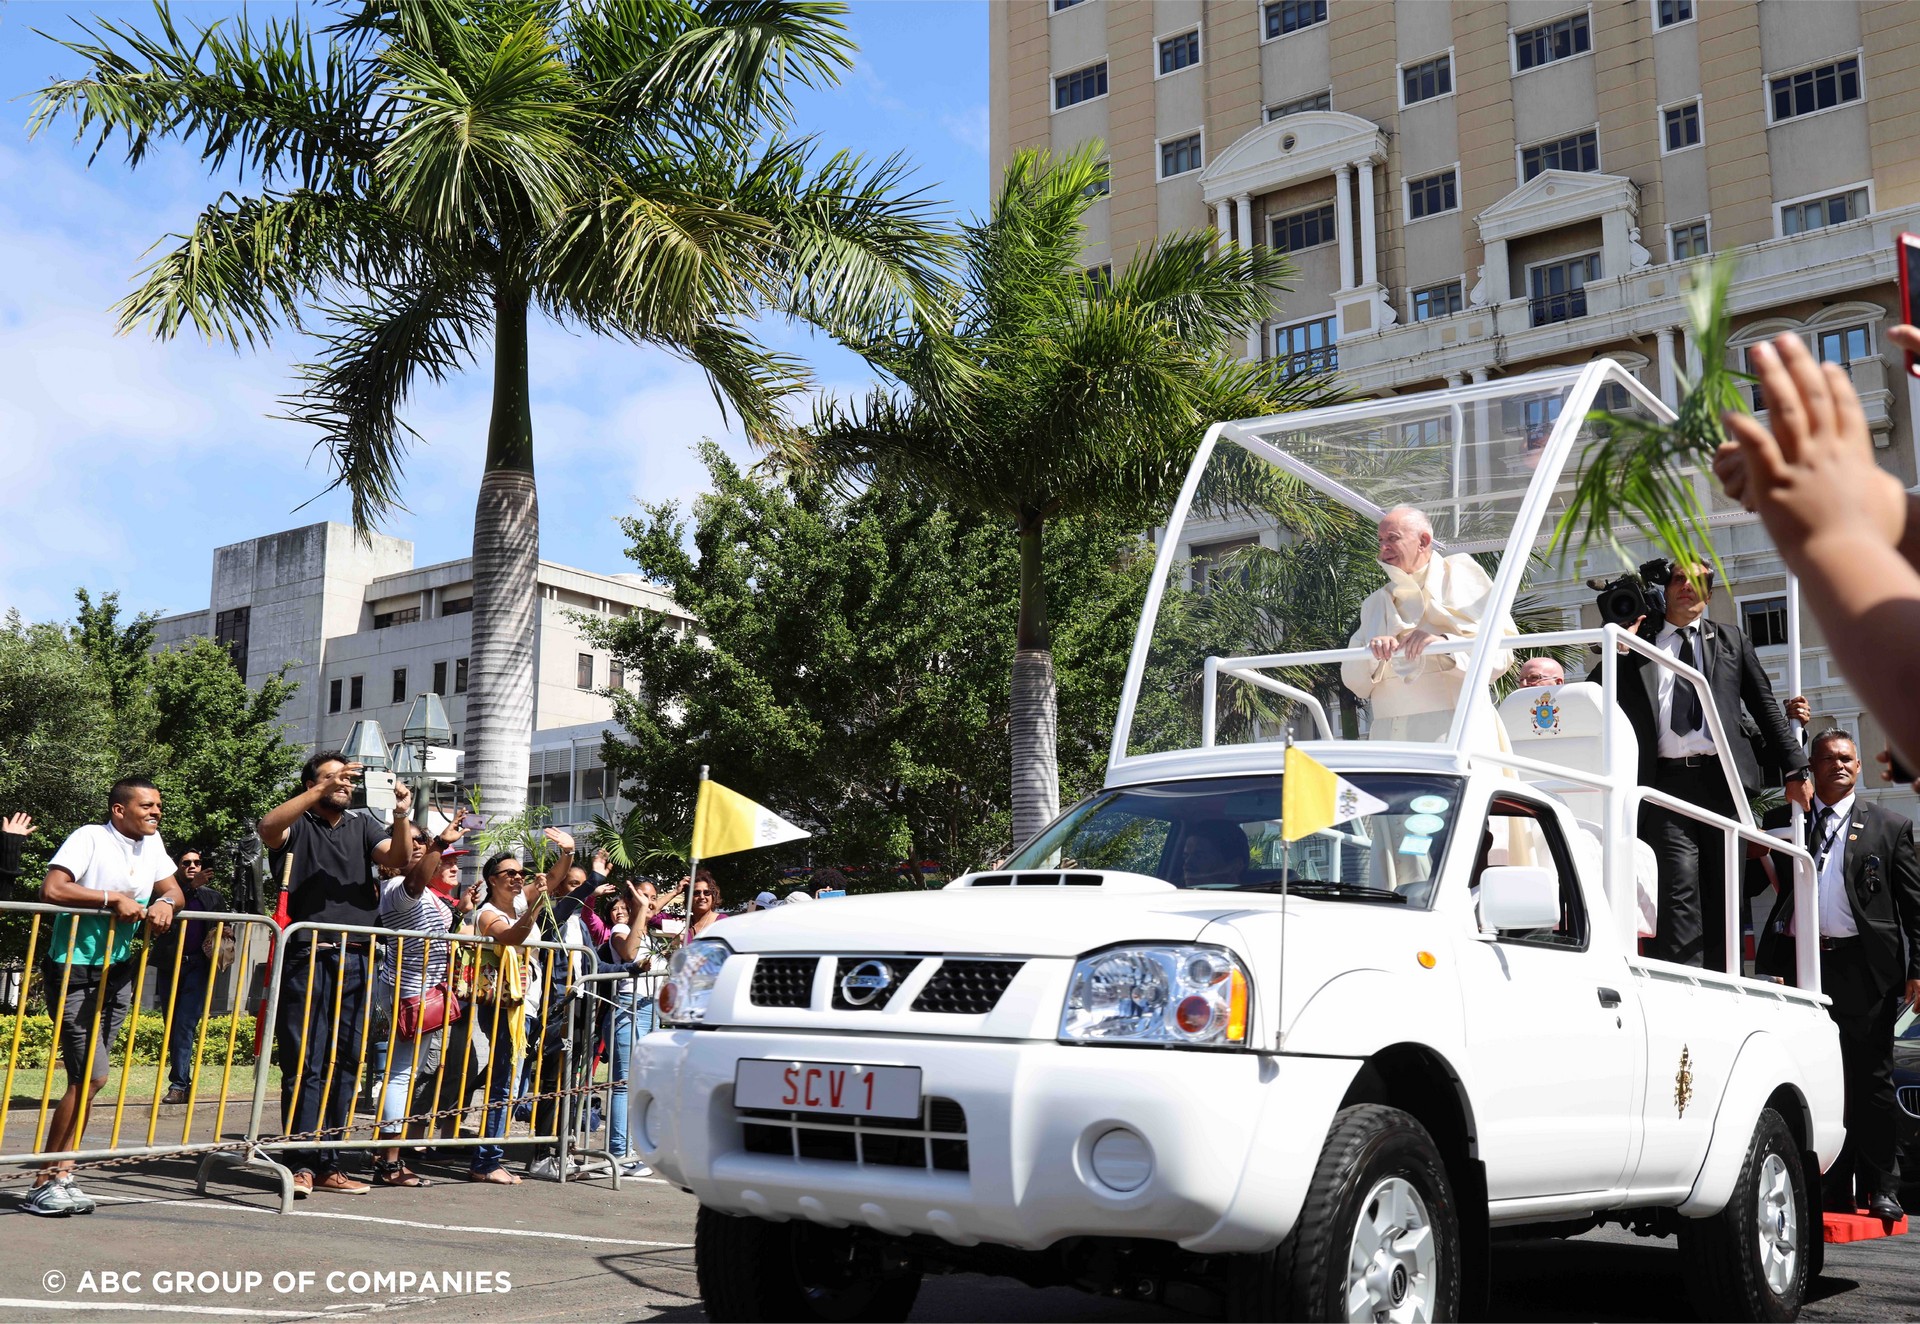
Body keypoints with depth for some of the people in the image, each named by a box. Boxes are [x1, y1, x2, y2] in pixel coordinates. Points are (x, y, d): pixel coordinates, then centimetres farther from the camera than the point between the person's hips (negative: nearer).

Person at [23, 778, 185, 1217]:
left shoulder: (152, 843, 7)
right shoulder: (90, 838, -15)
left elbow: (173, 888, 13)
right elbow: (51, 889, -25)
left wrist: (165, 902, -9)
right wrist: (113, 898, -25)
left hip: (118, 972, 7)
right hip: (73, 971, -7)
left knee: (89, 1077, 9)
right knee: (90, 1076, -12)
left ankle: (61, 1176, 17)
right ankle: (45, 1183, -1)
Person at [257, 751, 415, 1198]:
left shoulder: (362, 826, 18)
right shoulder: (298, 824, 6)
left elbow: (398, 857, 4)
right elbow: (268, 828, -16)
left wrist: (401, 816, -13)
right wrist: (322, 790, -21)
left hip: (353, 960, 4)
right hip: (306, 957, -4)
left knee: (344, 1062, 5)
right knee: (304, 1062, -6)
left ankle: (329, 1164, 11)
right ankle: (303, 1164, -6)